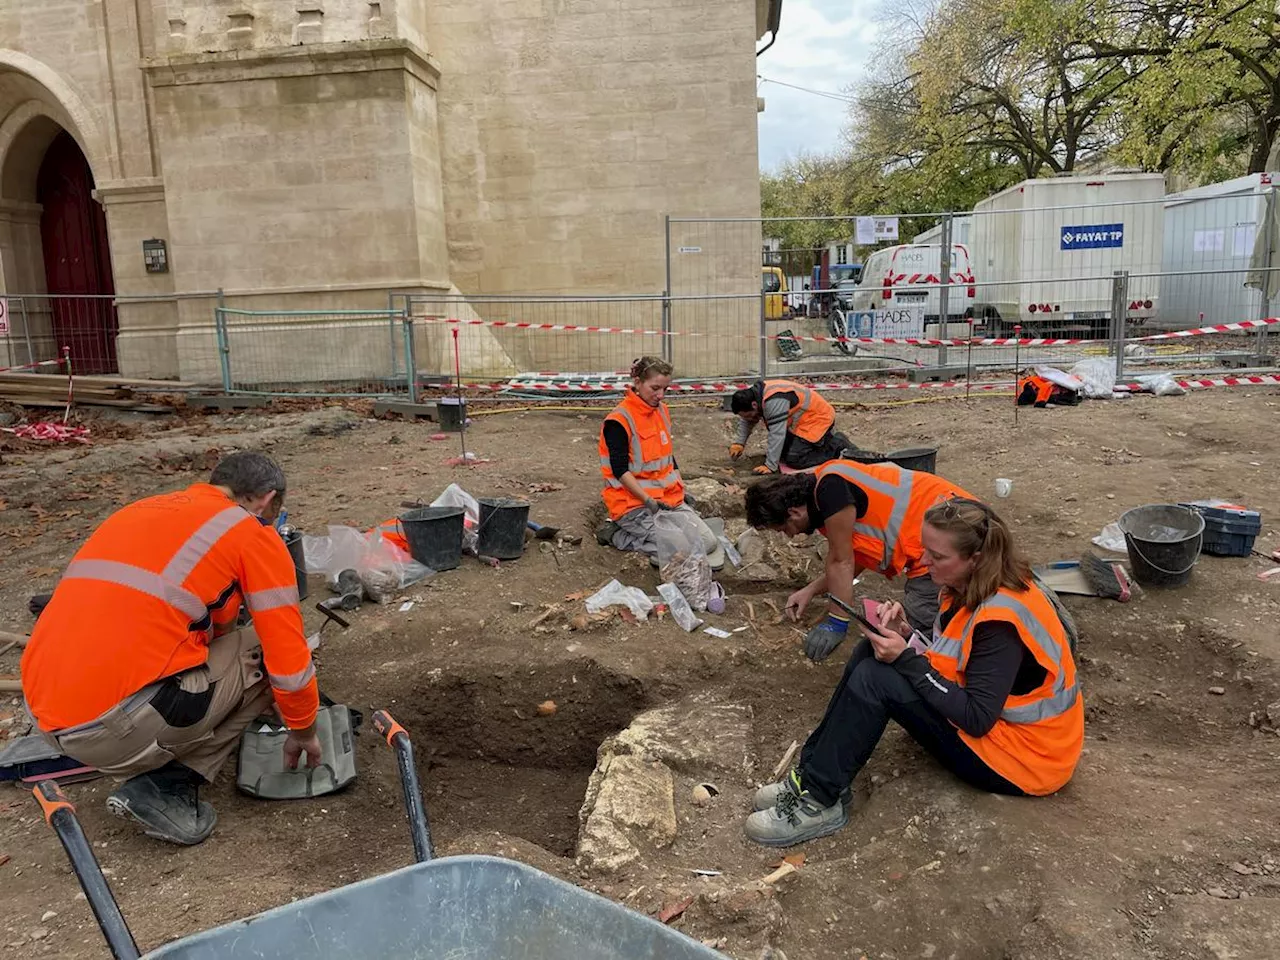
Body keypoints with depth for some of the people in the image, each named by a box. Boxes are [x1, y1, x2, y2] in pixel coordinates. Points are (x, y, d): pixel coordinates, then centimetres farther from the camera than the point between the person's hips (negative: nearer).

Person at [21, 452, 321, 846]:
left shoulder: (139, 512, 22)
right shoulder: (252, 535, -1)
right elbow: (289, 658, 1)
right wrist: (303, 732, 18)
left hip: (47, 716, 8)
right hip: (118, 724, -8)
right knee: (262, 653, 10)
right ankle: (166, 787, 3)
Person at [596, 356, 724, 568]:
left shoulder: (662, 411, 11)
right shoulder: (618, 421, -14)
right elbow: (620, 471, -17)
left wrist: (681, 490, 10)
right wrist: (648, 501, -22)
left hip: (668, 498, 9)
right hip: (634, 503, -8)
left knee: (709, 542, -3)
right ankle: (617, 534, -3)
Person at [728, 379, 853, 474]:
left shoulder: (774, 401, -34)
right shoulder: (753, 395, -4)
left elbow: (777, 434, -34)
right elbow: (745, 421, 11)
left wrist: (770, 466, -32)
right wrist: (739, 443, 0)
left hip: (817, 418, -10)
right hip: (801, 420, 10)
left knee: (794, 459, -18)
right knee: (783, 452, 13)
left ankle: (837, 445, -3)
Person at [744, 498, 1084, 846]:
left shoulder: (1001, 618, -27)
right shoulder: (973, 586, -1)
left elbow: (977, 719, -27)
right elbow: (948, 657, 8)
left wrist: (906, 659, -27)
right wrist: (907, 636, -11)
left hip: (1024, 757, -9)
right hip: (983, 711, 9)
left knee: (874, 679, -22)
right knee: (874, 653, -4)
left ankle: (820, 801, -11)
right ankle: (812, 773, -3)